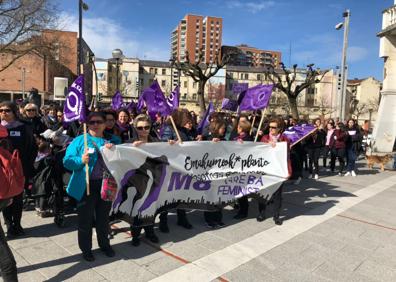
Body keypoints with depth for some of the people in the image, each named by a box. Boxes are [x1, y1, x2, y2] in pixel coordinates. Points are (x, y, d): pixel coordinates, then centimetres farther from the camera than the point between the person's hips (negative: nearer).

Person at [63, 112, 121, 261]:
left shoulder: (113, 140, 7)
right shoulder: (79, 140, 0)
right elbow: (67, 161, -6)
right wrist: (81, 160, -24)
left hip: (106, 185, 3)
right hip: (86, 186, -2)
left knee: (103, 218, 19)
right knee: (85, 220, 11)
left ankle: (104, 244, 38)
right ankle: (86, 249, 30)